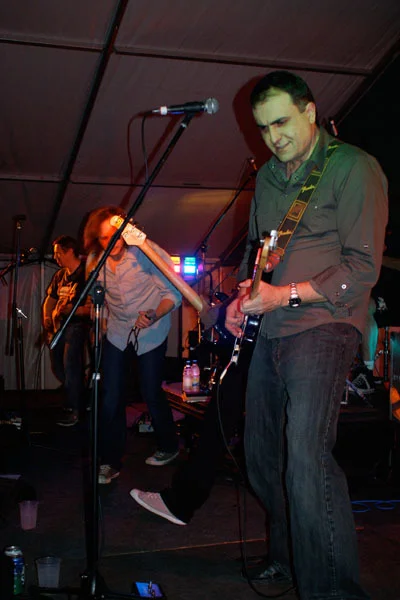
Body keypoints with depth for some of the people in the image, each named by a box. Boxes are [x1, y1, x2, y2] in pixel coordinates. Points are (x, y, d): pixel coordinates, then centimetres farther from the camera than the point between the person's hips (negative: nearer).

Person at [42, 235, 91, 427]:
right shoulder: (59, 275, 13)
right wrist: (47, 324, 9)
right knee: (57, 367, 12)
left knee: (70, 365, -15)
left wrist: (67, 309, -24)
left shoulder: (85, 274, -10)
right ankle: (81, 400, 30)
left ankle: (74, 411, -5)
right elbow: (49, 301, 21)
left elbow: (89, 307, -17)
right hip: (58, 326, 8)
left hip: (76, 324, -8)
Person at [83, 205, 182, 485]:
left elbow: (173, 292, -19)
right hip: (117, 333, 4)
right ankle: (111, 462, 10)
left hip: (152, 333, -3)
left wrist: (154, 316, -36)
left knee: (152, 394, 1)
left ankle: (169, 447, 28)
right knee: (110, 398, -3)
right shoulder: (95, 261, -7)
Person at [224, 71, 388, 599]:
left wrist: (286, 294, -19)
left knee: (306, 459, -21)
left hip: (323, 324, -8)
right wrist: (243, 296, 9)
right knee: (263, 458, 13)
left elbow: (363, 267, -13)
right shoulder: (267, 177, 16)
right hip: (269, 332, 8)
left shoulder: (353, 168, -6)